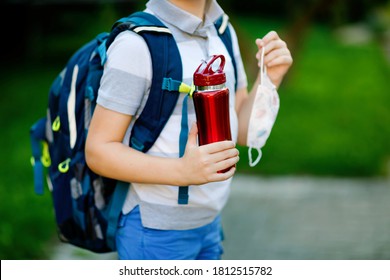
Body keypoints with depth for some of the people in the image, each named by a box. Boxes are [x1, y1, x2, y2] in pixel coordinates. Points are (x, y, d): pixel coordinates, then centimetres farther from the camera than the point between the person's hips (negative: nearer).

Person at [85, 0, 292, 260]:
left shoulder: (223, 31, 4)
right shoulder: (136, 44, -18)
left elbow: (242, 132, 7)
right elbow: (98, 151, -17)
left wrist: (270, 78, -10)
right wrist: (183, 172, -31)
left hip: (209, 220, 7)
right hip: (154, 230, -7)